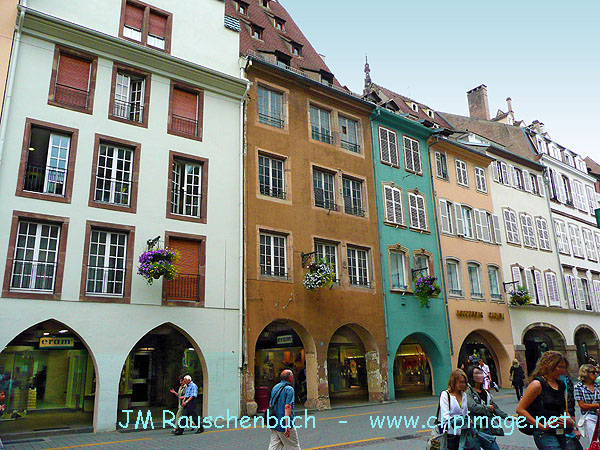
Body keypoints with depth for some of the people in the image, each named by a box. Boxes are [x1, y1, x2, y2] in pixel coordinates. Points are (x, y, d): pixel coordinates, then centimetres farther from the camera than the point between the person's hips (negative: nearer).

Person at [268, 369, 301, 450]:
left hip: (274, 423, 7)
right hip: (284, 424, -7)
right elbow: (287, 407, -21)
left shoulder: (275, 387, 11)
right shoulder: (289, 389, -13)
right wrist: (287, 425, -23)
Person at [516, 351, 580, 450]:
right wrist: (542, 426, -10)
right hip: (545, 434, -7)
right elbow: (520, 409, -10)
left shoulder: (562, 385, 15)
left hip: (564, 433, 7)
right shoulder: (537, 384, -7)